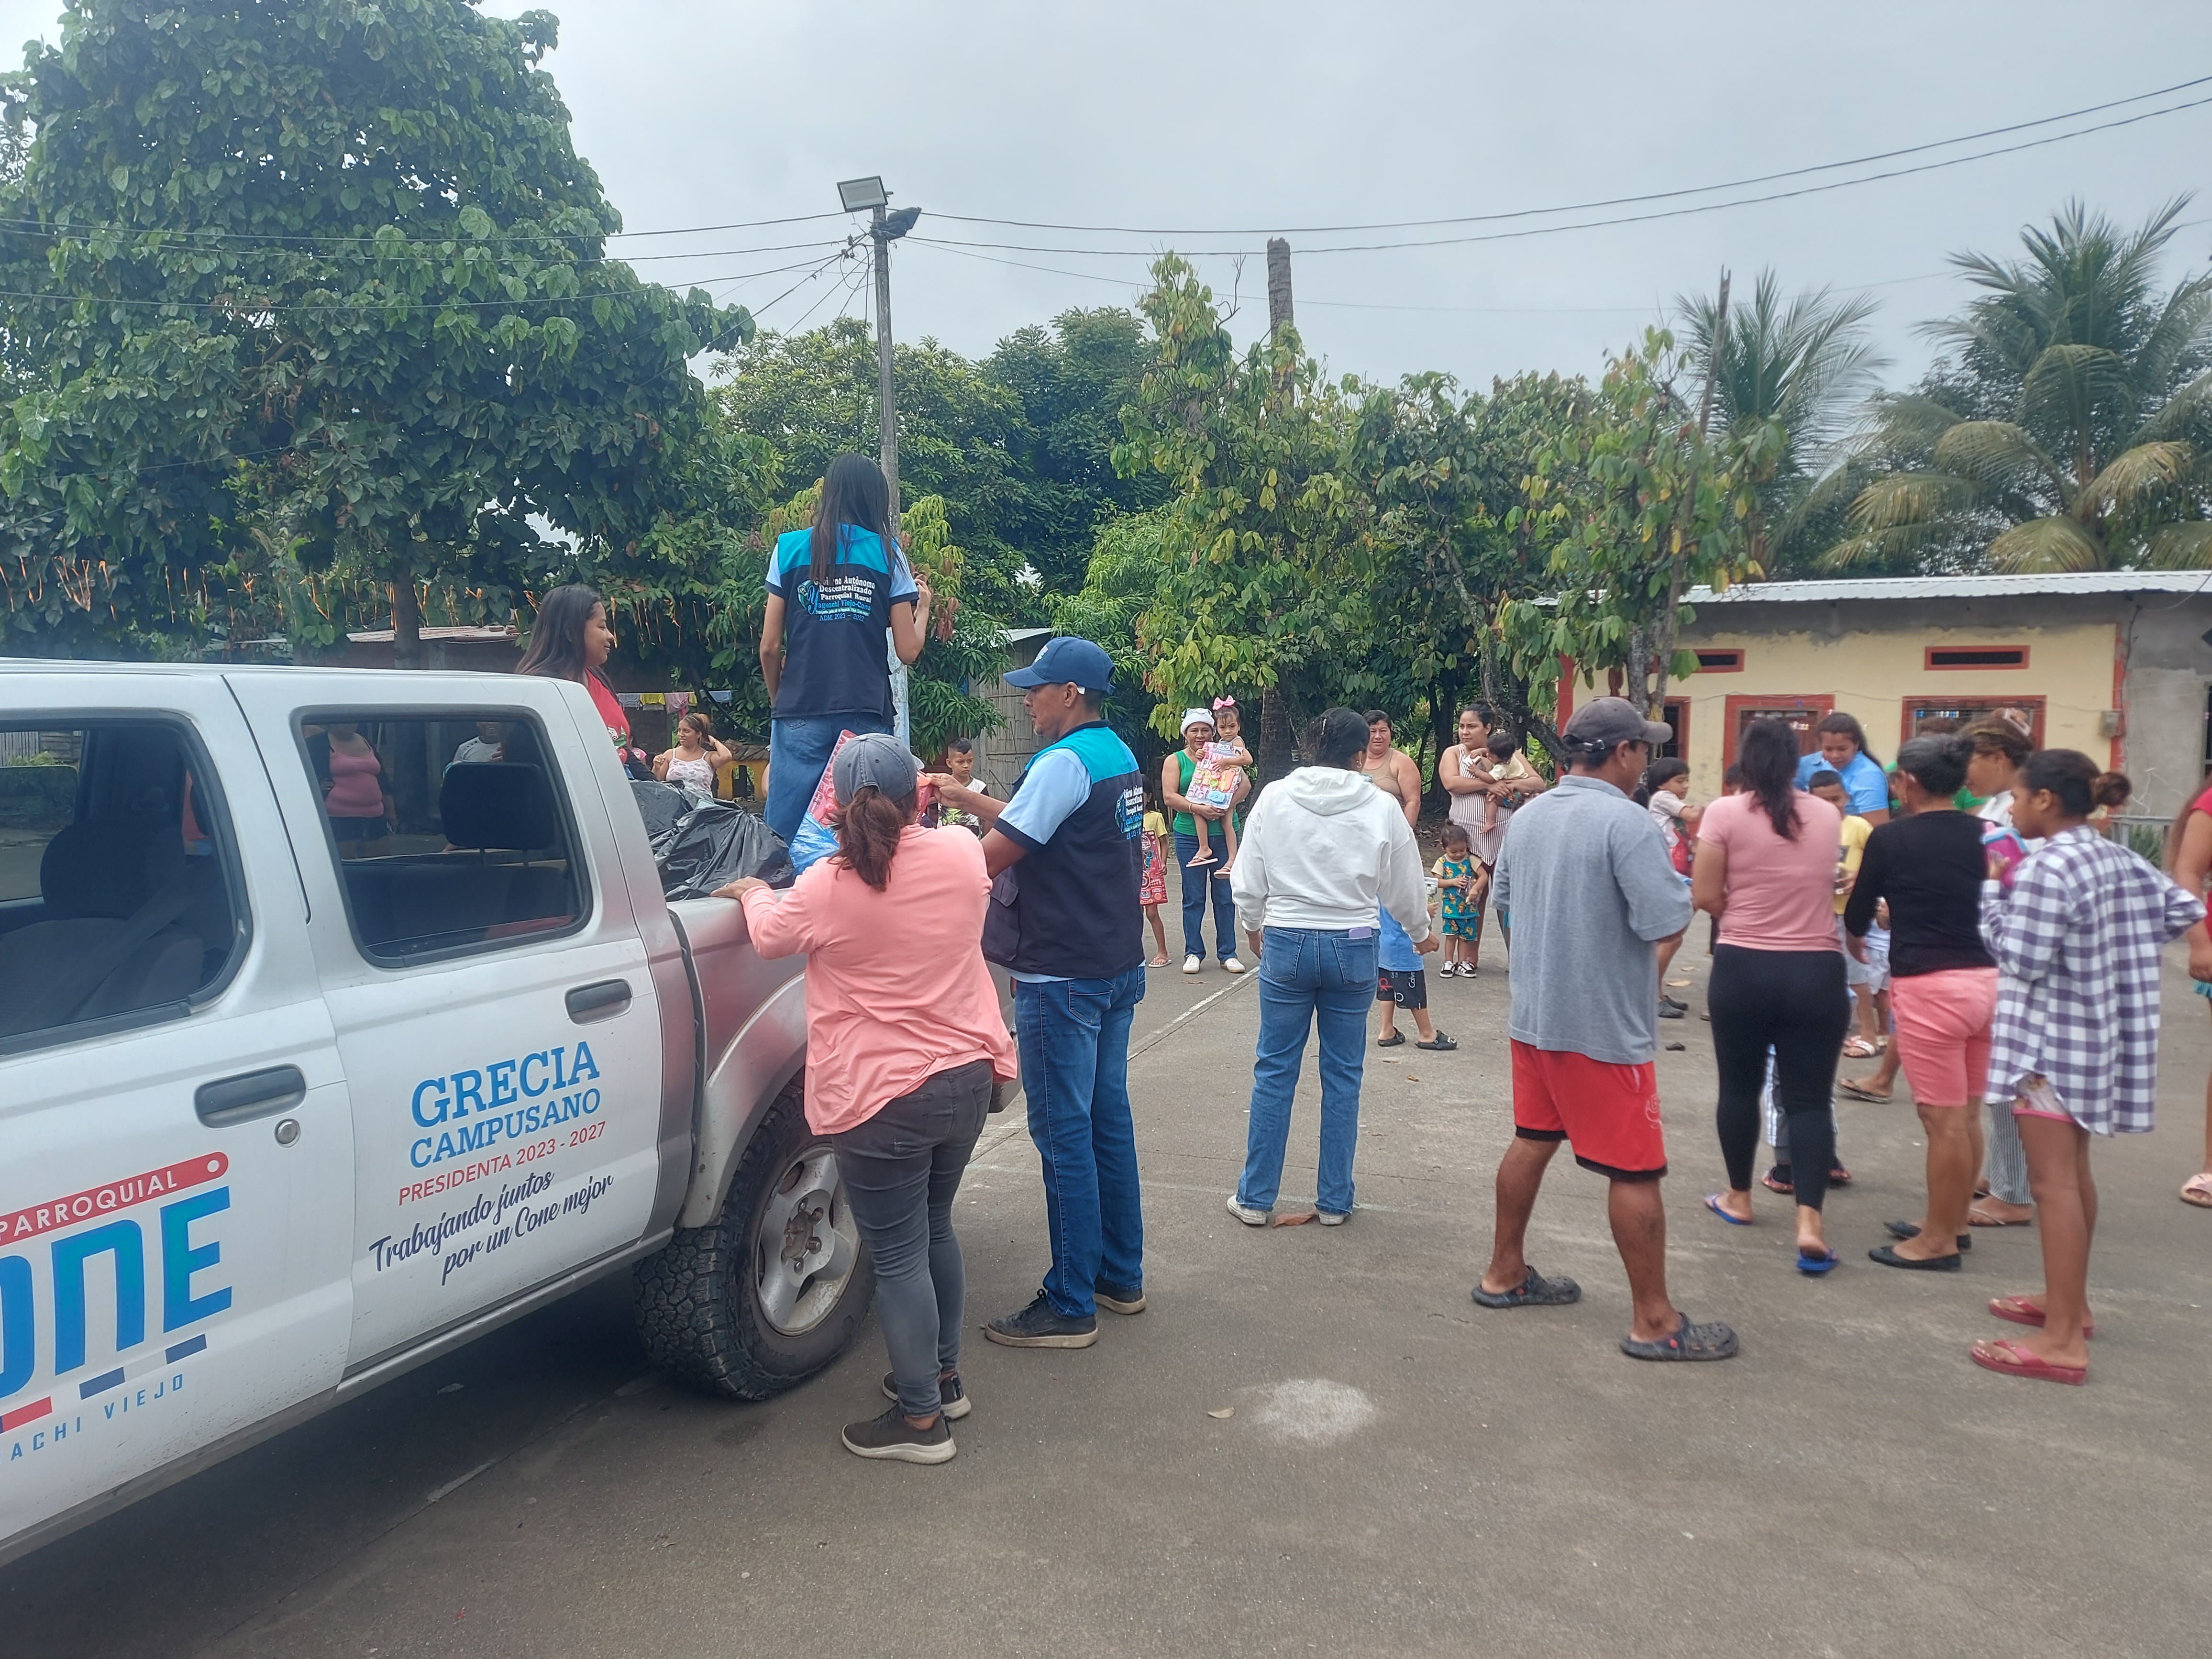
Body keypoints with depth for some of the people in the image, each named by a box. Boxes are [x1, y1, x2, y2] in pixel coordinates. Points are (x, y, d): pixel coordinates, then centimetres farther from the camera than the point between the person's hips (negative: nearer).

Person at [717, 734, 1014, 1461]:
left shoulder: (828, 887, -16)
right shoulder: (961, 856, -4)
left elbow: (771, 935, 4)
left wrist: (751, 892, 25)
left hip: (883, 1100, -6)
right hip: (968, 1076, 6)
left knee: (899, 1257, 5)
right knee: (935, 1230, 23)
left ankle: (921, 1419, 14)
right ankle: (943, 1375, 36)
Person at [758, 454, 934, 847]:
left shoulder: (790, 547, 6)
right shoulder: (888, 552, 5)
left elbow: (770, 646, 4)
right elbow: (908, 650, 4)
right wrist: (923, 606, 23)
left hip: (801, 714, 0)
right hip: (867, 715, 0)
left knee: (784, 836, 1)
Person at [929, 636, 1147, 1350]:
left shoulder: (1064, 763, -18)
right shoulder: (1118, 757, 13)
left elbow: (990, 858, -20)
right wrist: (967, 798, 21)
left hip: (1063, 979, -10)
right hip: (1117, 965, 10)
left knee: (1064, 1131, -4)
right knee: (1107, 1117, 16)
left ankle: (1070, 1306, 4)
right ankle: (1120, 1275, 27)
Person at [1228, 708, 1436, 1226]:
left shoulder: (1274, 798, -4)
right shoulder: (1381, 808, -4)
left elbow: (1248, 881, 1)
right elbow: (1405, 889, 7)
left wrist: (1254, 927, 21)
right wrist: (1421, 934, 26)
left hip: (1286, 944, 0)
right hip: (1353, 948, 0)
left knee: (1274, 1070, 9)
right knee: (1343, 1075, 11)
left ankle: (1255, 1197, 16)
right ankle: (1334, 1200, 20)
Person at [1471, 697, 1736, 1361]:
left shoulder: (1528, 815, 5)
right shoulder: (1624, 821, -19)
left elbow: (1501, 894, 18)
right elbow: (1666, 919, -24)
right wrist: (1671, 876, -4)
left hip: (1535, 1014, 8)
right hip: (1603, 1025, -8)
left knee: (1532, 1142, 19)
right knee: (1635, 1170, 1)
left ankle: (1505, 1274, 30)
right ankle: (1654, 1321, 10)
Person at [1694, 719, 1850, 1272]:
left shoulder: (1725, 813, -8)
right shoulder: (1829, 816, 4)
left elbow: (1705, 896, -9)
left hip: (1743, 967, -2)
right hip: (1817, 970, 2)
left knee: (1740, 1086, 15)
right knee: (1810, 1097, 2)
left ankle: (1738, 1197, 29)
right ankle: (1810, 1221, -10)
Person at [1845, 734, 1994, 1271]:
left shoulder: (1891, 837, -8)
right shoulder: (1981, 834, 6)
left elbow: (1858, 914, 4)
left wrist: (1855, 939, 27)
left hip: (1930, 986, -7)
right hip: (1984, 980, 7)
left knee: (1943, 1120, 0)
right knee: (1966, 1115, 16)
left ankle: (1939, 1241, 10)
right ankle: (1952, 1221, 29)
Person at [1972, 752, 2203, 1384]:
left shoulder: (2048, 867, -20)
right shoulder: (2115, 857, 8)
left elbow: (2020, 960, -20)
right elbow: (2185, 909, 16)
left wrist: (1992, 890, -11)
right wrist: (2118, 949, 16)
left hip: (2051, 1038, -10)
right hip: (2092, 1033, 10)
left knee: (2053, 1181, -6)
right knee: (2073, 1172, 20)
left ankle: (2063, 1341, -3)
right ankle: (2069, 1301, 33)